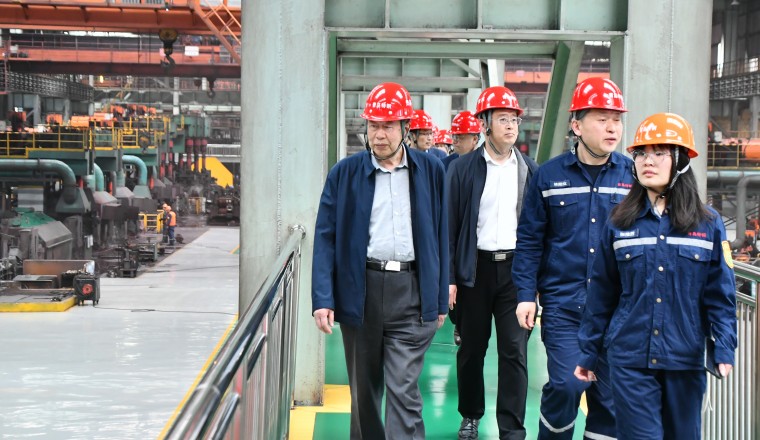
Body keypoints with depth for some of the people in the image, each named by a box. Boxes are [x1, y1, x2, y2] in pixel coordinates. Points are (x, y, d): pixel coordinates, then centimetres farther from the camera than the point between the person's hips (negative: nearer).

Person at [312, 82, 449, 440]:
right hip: (359, 290, 1)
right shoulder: (345, 173, 3)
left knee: (404, 392, -7)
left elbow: (440, 236, 8)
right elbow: (325, 238, 1)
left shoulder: (431, 171, 4)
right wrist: (322, 299, -8)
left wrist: (440, 299, 7)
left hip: (411, 292, -1)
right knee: (363, 389, 14)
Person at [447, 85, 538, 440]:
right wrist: (448, 277, -7)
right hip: (475, 268, -1)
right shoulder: (463, 169, 0)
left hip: (517, 268, 1)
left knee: (515, 351, -3)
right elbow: (449, 224, -1)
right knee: (472, 348, 11)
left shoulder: (530, 170, 6)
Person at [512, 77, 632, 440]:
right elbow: (529, 239, 3)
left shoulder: (633, 175, 2)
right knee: (566, 384, -10)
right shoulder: (549, 175, 0)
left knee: (611, 392, 6)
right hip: (562, 304, -1)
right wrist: (526, 294, -3)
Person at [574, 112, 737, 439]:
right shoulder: (619, 223, 4)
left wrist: (724, 350, -11)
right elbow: (601, 294, 8)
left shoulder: (708, 224, 1)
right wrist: (589, 352, 8)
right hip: (630, 359, 0)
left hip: (686, 361, 1)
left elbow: (720, 295, 0)